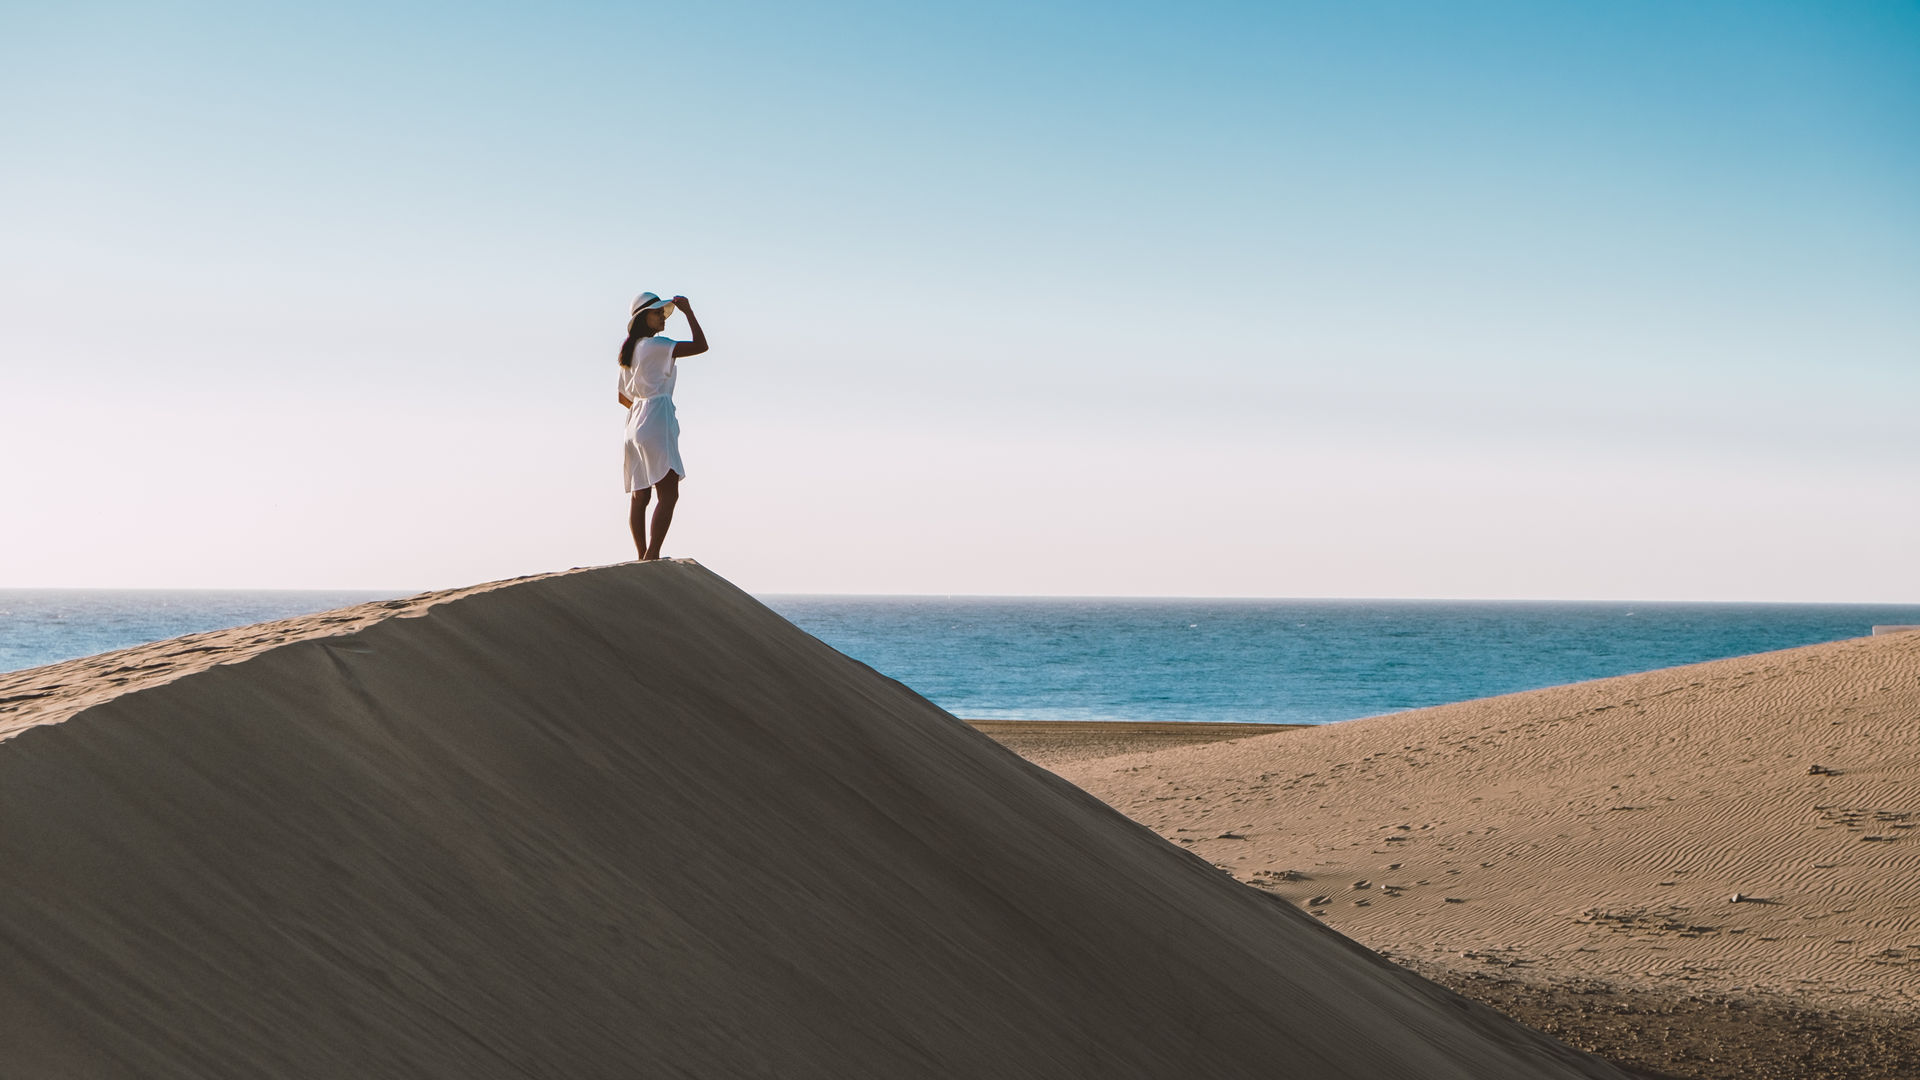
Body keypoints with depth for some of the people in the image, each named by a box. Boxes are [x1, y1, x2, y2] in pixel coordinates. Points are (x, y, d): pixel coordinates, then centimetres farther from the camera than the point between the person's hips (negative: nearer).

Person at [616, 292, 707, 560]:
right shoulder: (657, 346, -9)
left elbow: (623, 397, 21)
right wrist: (688, 311, -6)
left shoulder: (629, 350, 16)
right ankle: (651, 555, -21)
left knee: (640, 497, 6)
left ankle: (643, 558, 6)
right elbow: (701, 345, -15)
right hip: (656, 422, -9)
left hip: (636, 420, 9)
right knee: (668, 495, -12)